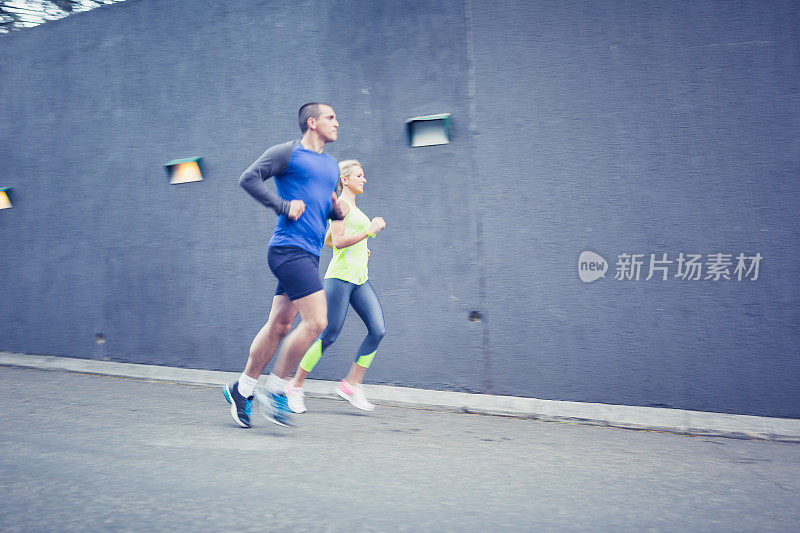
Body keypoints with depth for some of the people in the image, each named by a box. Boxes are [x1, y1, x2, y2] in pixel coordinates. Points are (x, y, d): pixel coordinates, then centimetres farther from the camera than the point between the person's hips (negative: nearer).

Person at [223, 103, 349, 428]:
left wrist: (339, 210, 7)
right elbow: (249, 178, -10)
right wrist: (284, 206, -16)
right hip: (289, 250, -9)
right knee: (316, 321, -15)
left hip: (308, 255, 9)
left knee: (279, 326, 10)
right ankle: (275, 391, -4)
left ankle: (242, 389, 21)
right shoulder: (288, 153, -3)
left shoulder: (331, 166, 21)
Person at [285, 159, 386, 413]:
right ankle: (295, 386, 6)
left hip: (360, 279, 9)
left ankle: (351, 384, -1)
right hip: (340, 276, -9)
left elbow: (326, 240, 29)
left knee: (378, 330, -7)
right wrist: (369, 232, -18)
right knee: (329, 335, -7)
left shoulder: (354, 208, 23)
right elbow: (337, 241, -17)